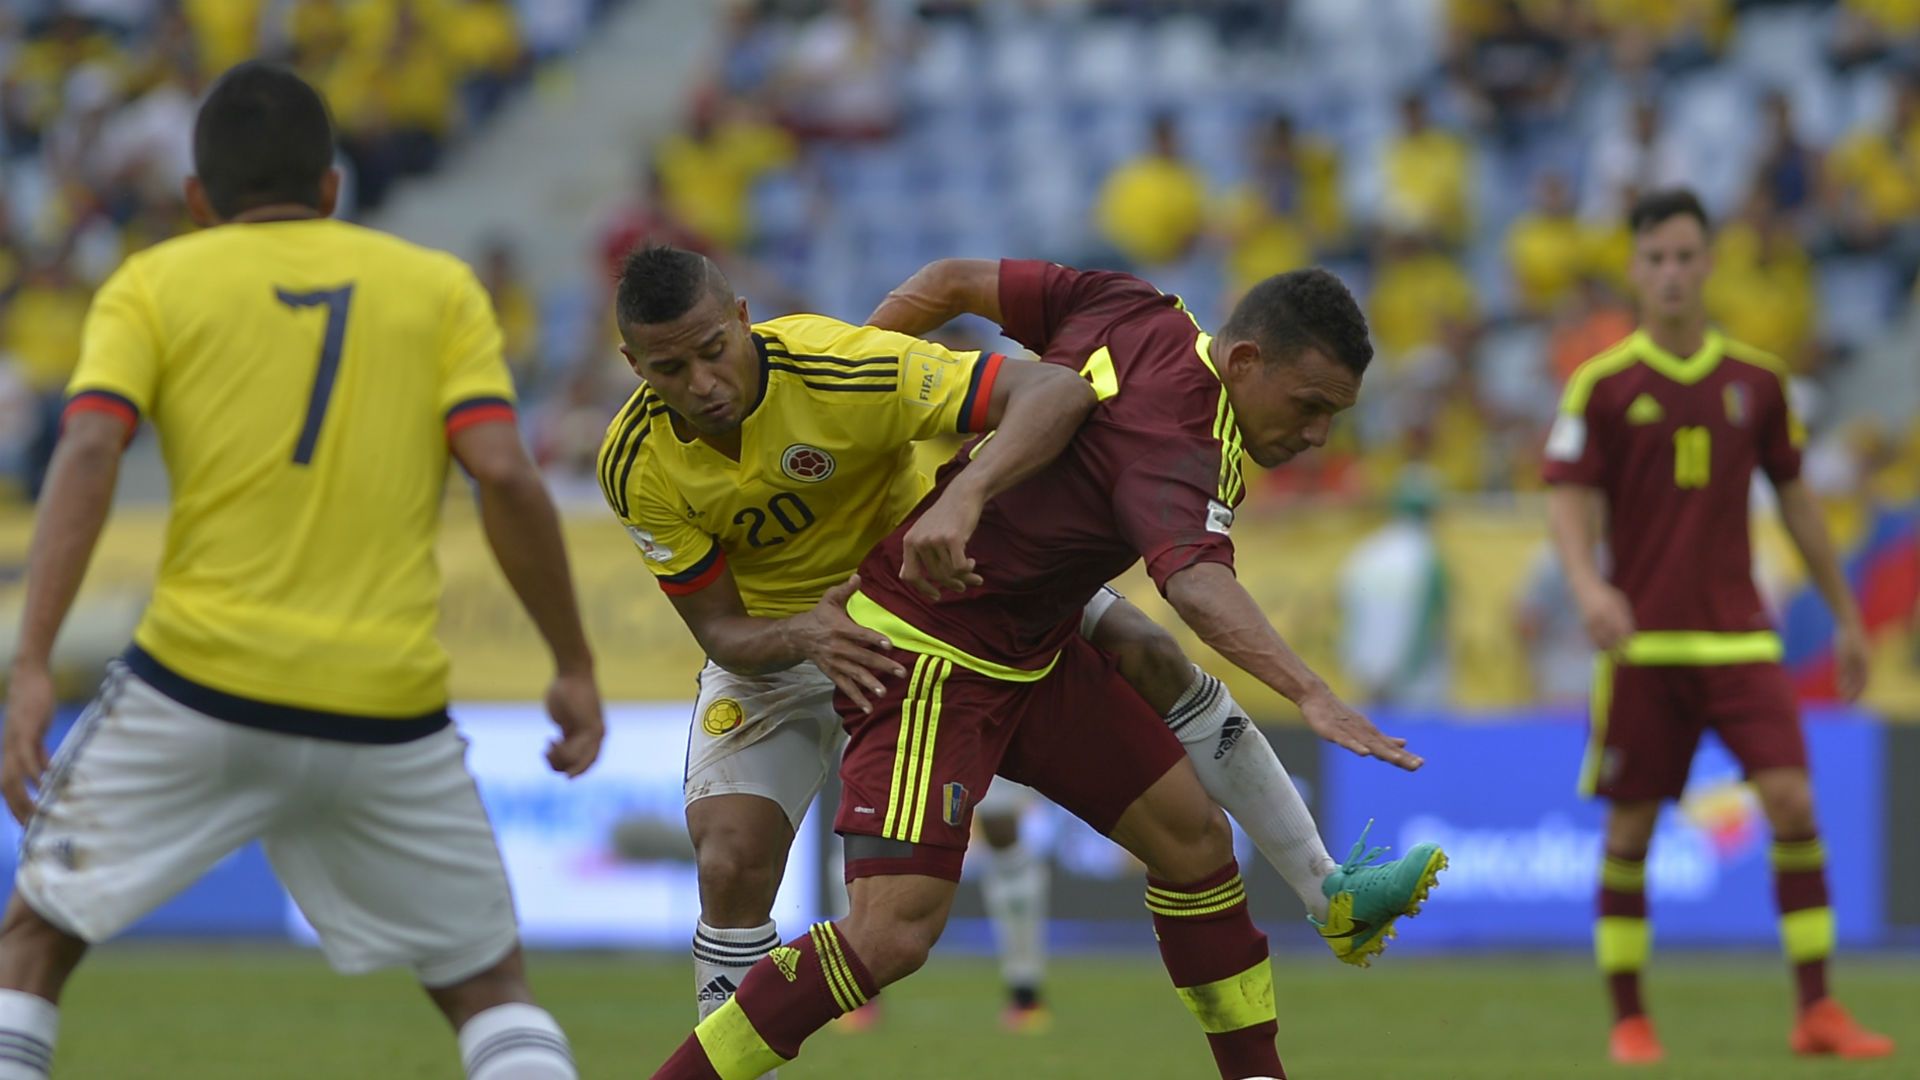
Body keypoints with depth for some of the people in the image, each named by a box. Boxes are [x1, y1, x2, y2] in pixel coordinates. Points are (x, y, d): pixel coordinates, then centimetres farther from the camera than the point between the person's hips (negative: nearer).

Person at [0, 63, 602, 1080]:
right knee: (490, 986, 17)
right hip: (389, 709, 1)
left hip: (200, 689, -1)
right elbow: (505, 476, -3)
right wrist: (574, 665, 5)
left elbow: (87, 455, -9)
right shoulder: (439, 286, 10)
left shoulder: (153, 285, 7)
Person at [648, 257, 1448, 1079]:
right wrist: (1311, 696, -61)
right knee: (892, 935, -20)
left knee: (1192, 835, 8)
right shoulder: (1177, 448, -29)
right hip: (929, 661, -10)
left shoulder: (1139, 313, -4)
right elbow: (1197, 587, -49)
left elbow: (952, 282, 2)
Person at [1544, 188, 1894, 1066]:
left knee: (1793, 802, -13)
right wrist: (1588, 585, -27)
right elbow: (1567, 499, -7)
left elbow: (1795, 499, 16)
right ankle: (1628, 1019, 13)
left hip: (1738, 637, 2)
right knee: (1629, 829, 1)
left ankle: (1816, 1011, -9)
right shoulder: (1602, 385, 0)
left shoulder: (1756, 381, 8)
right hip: (1642, 640, -2)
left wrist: (1846, 616, 17)